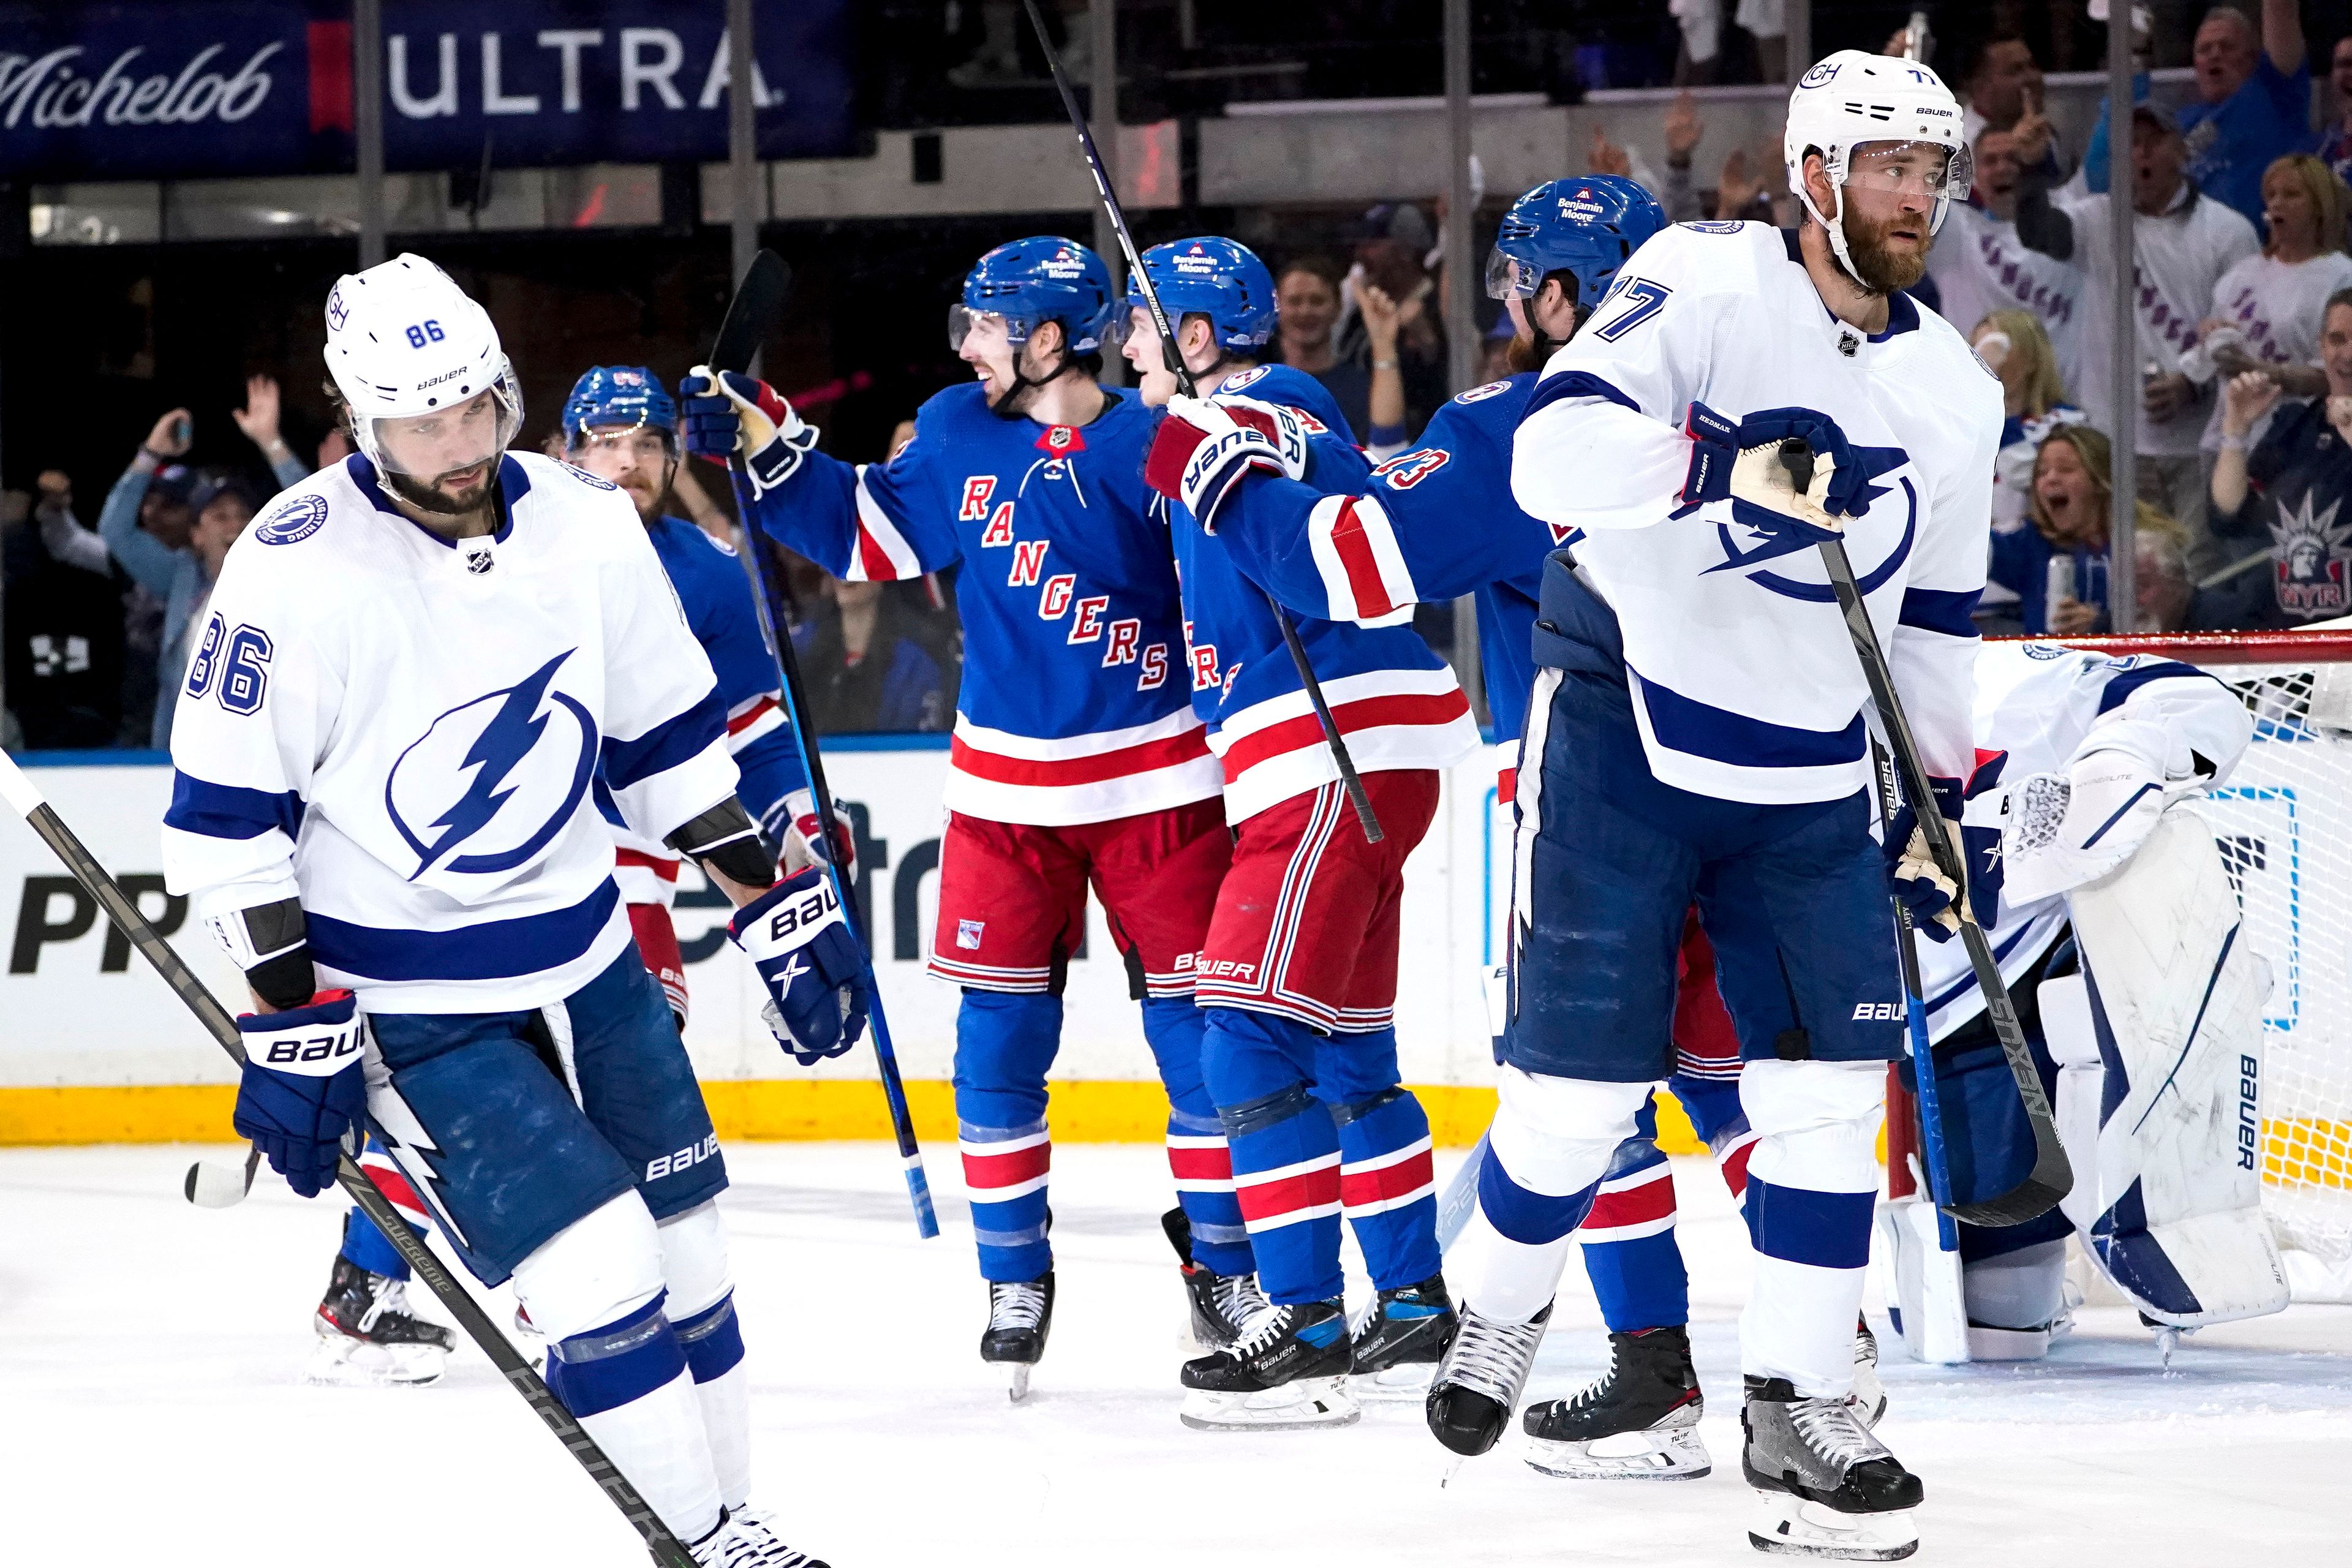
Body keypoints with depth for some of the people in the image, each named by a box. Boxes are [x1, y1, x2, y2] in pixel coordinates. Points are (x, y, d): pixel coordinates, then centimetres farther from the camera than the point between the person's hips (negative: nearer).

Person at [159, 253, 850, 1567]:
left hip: (585, 962, 6)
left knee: (689, 1260, 9)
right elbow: (225, 817, -14)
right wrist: (292, 1022, -15)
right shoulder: (298, 572, -20)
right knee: (600, 1270, -14)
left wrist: (779, 910, 7)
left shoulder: (586, 524, -4)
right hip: (406, 1001, -6)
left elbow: (671, 738, 9)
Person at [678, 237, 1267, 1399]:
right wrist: (760, 443, 6)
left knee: (1195, 1021, 1)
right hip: (1005, 786, 3)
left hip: (1152, 780, -3)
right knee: (998, 1031, 2)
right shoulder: (959, 436, 1)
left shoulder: (1154, 448, -11)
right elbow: (866, 535, 12)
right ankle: (1014, 1276, 12)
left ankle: (1228, 1261, 13)